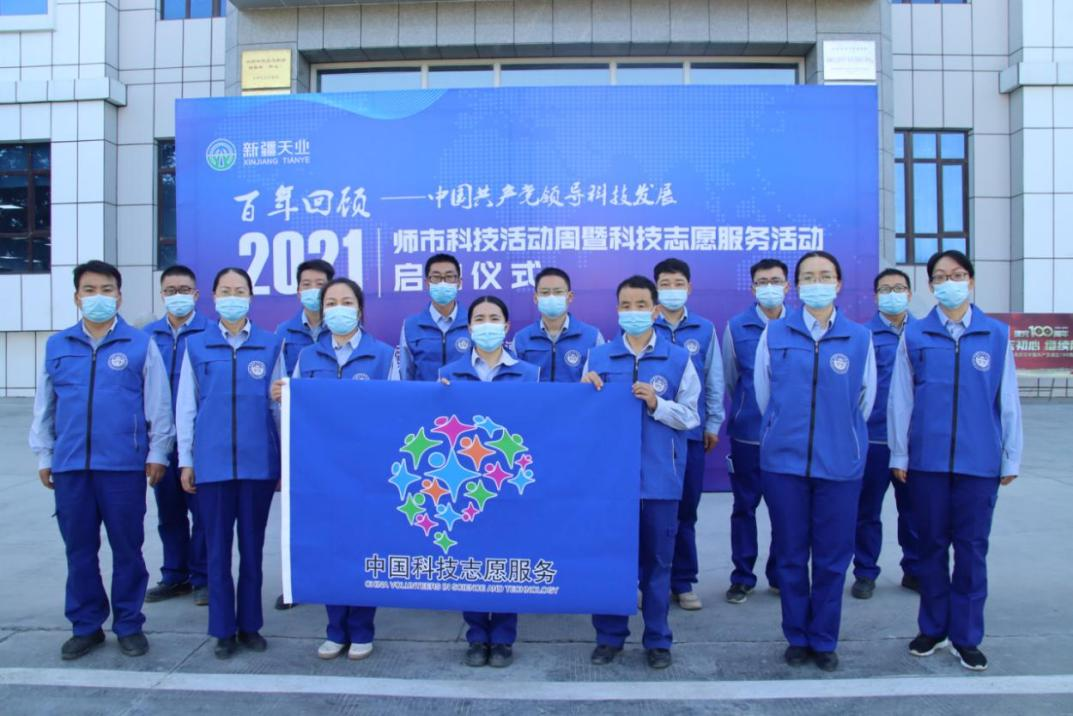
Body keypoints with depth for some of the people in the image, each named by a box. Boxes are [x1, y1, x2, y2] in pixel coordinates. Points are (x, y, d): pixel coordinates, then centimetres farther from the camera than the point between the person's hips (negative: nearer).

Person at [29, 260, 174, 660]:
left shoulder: (140, 345, 0)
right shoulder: (57, 347, 9)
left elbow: (158, 404, 1)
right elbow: (43, 407, 14)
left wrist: (157, 452, -2)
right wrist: (43, 455, 11)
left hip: (124, 465, -3)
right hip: (70, 466, 3)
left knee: (127, 548, 6)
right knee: (79, 549, 11)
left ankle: (129, 625, 20)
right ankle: (86, 626, 25)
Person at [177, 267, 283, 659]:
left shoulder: (271, 345, 3)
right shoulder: (196, 345, 5)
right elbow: (185, 406, 7)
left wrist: (286, 459, 5)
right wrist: (186, 460, 5)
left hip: (259, 461, 0)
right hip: (213, 461, 0)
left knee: (252, 546, 9)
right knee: (218, 547, 7)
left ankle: (250, 624, 23)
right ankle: (223, 630, 19)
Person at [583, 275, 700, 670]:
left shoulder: (678, 358, 0)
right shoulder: (598, 356, 5)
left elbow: (690, 417, -3)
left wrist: (657, 404, -18)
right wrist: (586, 389, -11)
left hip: (660, 476, -1)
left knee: (657, 560, 9)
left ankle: (657, 639, 24)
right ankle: (609, 635, 25)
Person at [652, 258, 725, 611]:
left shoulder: (704, 329, 5)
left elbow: (714, 379, 9)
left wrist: (713, 423, 7)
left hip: (691, 431, 2)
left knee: (686, 509, 9)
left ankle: (683, 581, 21)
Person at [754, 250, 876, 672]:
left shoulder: (860, 339, 1)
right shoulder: (774, 335, 1)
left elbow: (865, 400, 11)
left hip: (840, 465, 0)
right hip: (784, 463, 0)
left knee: (832, 558, 8)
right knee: (790, 556, 9)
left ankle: (824, 641, 24)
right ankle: (797, 638, 25)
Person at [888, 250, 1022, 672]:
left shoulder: (997, 335, 4)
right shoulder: (914, 336, 2)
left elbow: (1008, 401, 5)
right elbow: (900, 399, 3)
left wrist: (1012, 458, 6)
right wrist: (898, 455, 2)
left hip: (980, 461, 0)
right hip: (926, 460, 0)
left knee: (972, 549, 7)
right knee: (931, 546, 10)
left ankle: (966, 636, 20)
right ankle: (933, 628, 25)